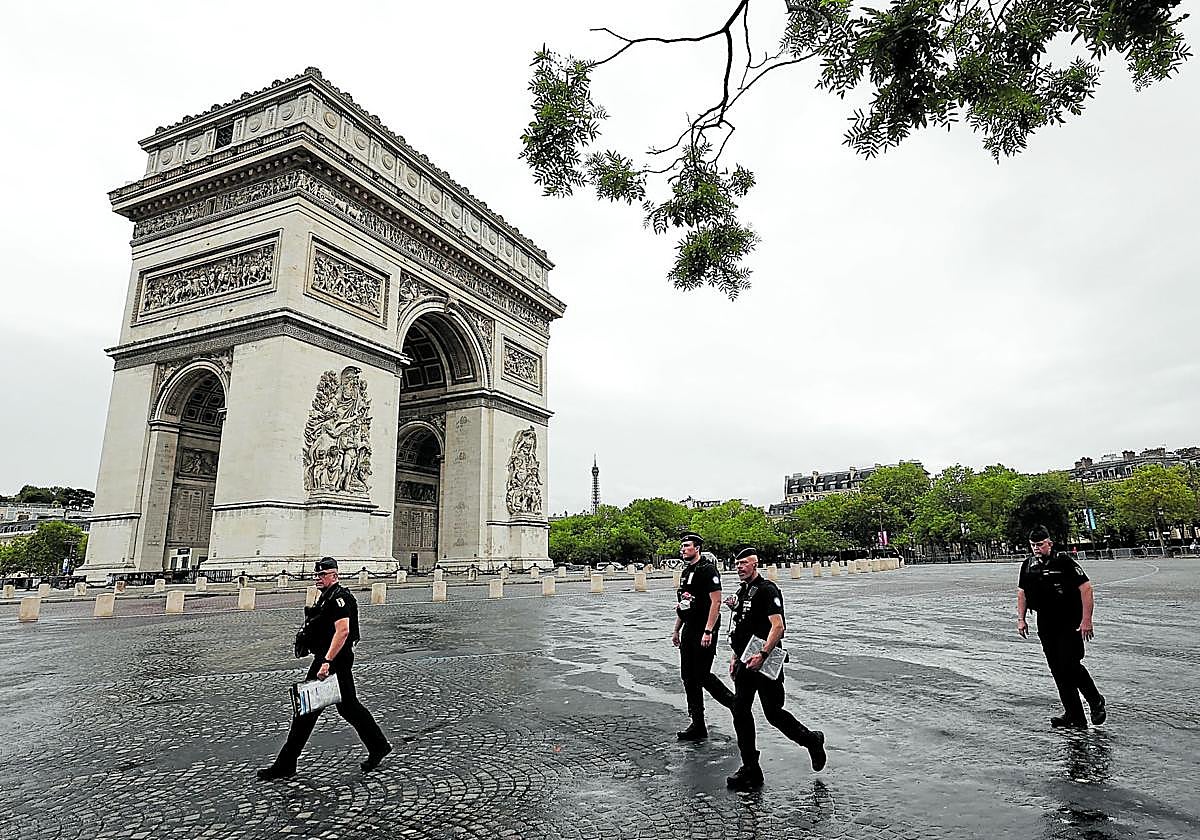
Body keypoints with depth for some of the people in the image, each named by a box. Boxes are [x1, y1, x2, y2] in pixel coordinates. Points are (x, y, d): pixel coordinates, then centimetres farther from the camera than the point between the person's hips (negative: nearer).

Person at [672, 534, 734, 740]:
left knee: (702, 675, -6)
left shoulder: (707, 569, -13)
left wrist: (708, 631, -23)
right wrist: (676, 630, 20)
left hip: (704, 631, -9)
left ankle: (736, 703, 18)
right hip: (689, 631, 9)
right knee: (688, 677, 8)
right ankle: (698, 725, 17)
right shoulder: (685, 572, 15)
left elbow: (716, 602, -18)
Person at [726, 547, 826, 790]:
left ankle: (812, 740, 28)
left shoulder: (767, 590, -13)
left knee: (773, 713, 1)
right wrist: (736, 657, 19)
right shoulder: (742, 592, 15)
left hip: (765, 663, -8)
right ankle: (750, 770, 13)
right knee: (740, 711, 4)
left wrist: (762, 655, -27)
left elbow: (778, 626, -22)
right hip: (745, 662, 8)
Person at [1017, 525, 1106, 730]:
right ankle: (1074, 716, 14)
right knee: (1058, 672, 6)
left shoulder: (1064, 562, -11)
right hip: (1046, 625, 6)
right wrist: (1021, 618, 11)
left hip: (1070, 624, -6)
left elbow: (1086, 588, -13)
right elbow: (1022, 592, 17)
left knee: (1070, 665, -11)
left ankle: (1096, 701, 17)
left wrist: (1086, 620, -17)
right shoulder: (1028, 565, 7)